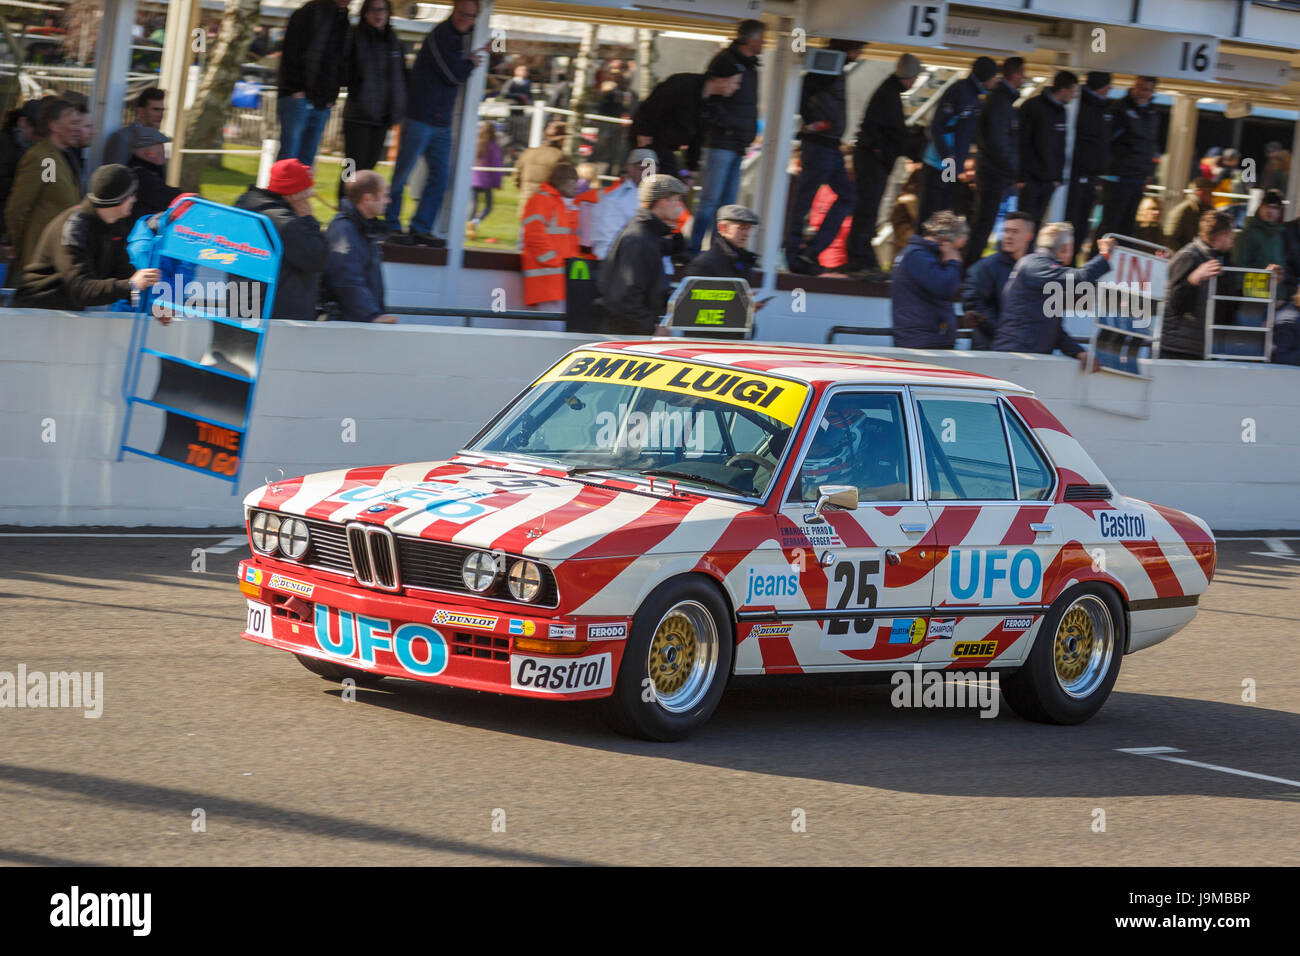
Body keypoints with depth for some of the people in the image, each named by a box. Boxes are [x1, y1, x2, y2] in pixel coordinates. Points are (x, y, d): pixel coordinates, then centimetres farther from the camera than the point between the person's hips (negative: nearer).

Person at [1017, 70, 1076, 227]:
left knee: (1038, 220, 5)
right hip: (1031, 178, -6)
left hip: (1049, 180, 6)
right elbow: (1022, 142, -11)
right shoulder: (1033, 107, -9)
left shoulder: (1061, 111, 14)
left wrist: (1058, 177, 14)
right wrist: (1021, 175, -15)